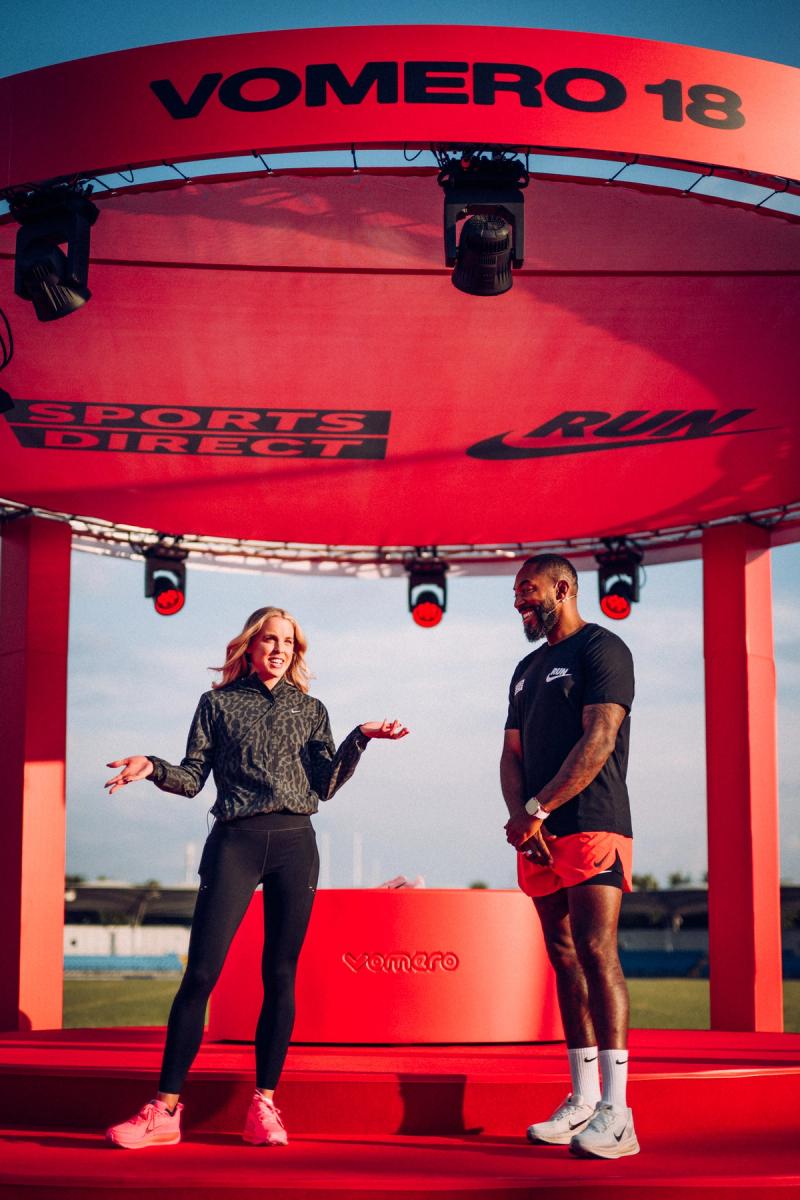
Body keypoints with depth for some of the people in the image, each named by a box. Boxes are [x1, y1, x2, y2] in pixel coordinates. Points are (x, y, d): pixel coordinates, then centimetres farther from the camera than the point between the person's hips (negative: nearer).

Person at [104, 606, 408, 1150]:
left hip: (295, 844, 2)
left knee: (280, 977, 0)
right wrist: (153, 768, -12)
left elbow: (324, 785, 7)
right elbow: (193, 778, 6)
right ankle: (165, 1109, -6)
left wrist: (358, 740, -3)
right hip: (235, 841, -2)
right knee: (201, 973, -9)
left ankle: (264, 1105, 7)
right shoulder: (218, 703, 11)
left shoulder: (310, 709, 15)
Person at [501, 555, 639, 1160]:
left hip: (592, 826, -8)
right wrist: (520, 818, -1)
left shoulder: (602, 649, -3)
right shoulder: (528, 670, 22)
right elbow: (513, 754, 19)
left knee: (595, 950, -15)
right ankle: (583, 1100, 11)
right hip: (540, 836, 8)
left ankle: (616, 1113, -18)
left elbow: (598, 741, -14)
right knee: (565, 957, 7)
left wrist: (536, 808, -15)